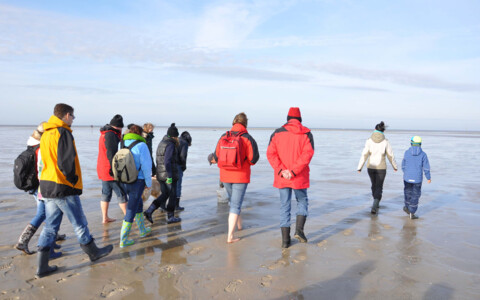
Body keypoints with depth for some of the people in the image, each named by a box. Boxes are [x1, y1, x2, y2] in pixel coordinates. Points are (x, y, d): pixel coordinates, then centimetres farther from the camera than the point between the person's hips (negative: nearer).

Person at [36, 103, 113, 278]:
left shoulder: (46, 134, 14)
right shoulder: (63, 133, -15)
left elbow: (45, 160, 18)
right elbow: (66, 163, -22)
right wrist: (74, 180, -8)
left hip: (47, 186, 9)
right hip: (64, 188, -8)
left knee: (50, 226, 12)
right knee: (79, 224, 8)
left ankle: (42, 267, 15)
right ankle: (93, 252, 24)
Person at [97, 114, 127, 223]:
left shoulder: (104, 134, 16)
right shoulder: (110, 135, -18)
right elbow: (111, 155, -23)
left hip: (102, 169, 10)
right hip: (110, 171, -10)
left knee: (106, 194, 14)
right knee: (121, 194, 0)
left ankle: (105, 218, 20)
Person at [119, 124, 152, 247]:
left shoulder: (123, 144, 4)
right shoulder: (141, 146, -14)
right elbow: (146, 166, -13)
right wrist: (148, 182, -2)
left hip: (125, 181, 7)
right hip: (138, 181, -7)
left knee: (138, 204, 23)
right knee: (131, 209, 0)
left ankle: (143, 230, 38)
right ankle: (123, 240, 3)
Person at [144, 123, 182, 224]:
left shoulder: (161, 143, 11)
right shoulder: (170, 145, -16)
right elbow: (167, 161, -24)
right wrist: (170, 176, -23)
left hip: (160, 174, 8)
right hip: (169, 174, -8)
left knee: (164, 195, 16)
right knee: (172, 195, 7)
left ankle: (149, 211, 5)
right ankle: (170, 217, 17)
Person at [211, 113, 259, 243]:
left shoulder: (223, 137, 0)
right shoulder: (247, 138, -11)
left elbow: (216, 156, 3)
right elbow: (253, 158, -14)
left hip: (225, 175, 4)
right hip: (241, 176, -4)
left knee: (233, 200, 26)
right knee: (236, 204, 2)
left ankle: (239, 224, 44)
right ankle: (230, 236, 0)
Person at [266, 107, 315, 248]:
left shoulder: (277, 133, 3)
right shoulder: (306, 134, 0)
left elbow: (271, 153, -8)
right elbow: (307, 154, -13)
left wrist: (281, 171, -14)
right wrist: (293, 171, -16)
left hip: (282, 177, 1)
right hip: (300, 178, -1)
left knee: (284, 206, 9)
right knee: (302, 201, 20)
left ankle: (285, 239, 10)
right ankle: (299, 230, 5)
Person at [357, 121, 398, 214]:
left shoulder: (369, 141, -8)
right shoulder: (385, 142, -9)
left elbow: (364, 155, -12)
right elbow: (391, 156, -1)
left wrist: (359, 167, -9)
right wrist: (395, 166, 15)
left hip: (370, 167, 2)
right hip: (381, 168, -2)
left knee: (374, 185, 23)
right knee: (378, 187, 5)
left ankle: (376, 204, 38)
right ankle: (374, 206, -15)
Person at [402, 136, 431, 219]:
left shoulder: (407, 153, -5)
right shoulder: (423, 154, -7)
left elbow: (403, 165, 3)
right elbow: (426, 168, -3)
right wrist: (428, 177, 11)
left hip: (407, 177, 2)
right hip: (417, 178, -1)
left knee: (408, 192, 23)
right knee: (415, 195, 8)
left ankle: (407, 207, 37)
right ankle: (412, 212, 8)